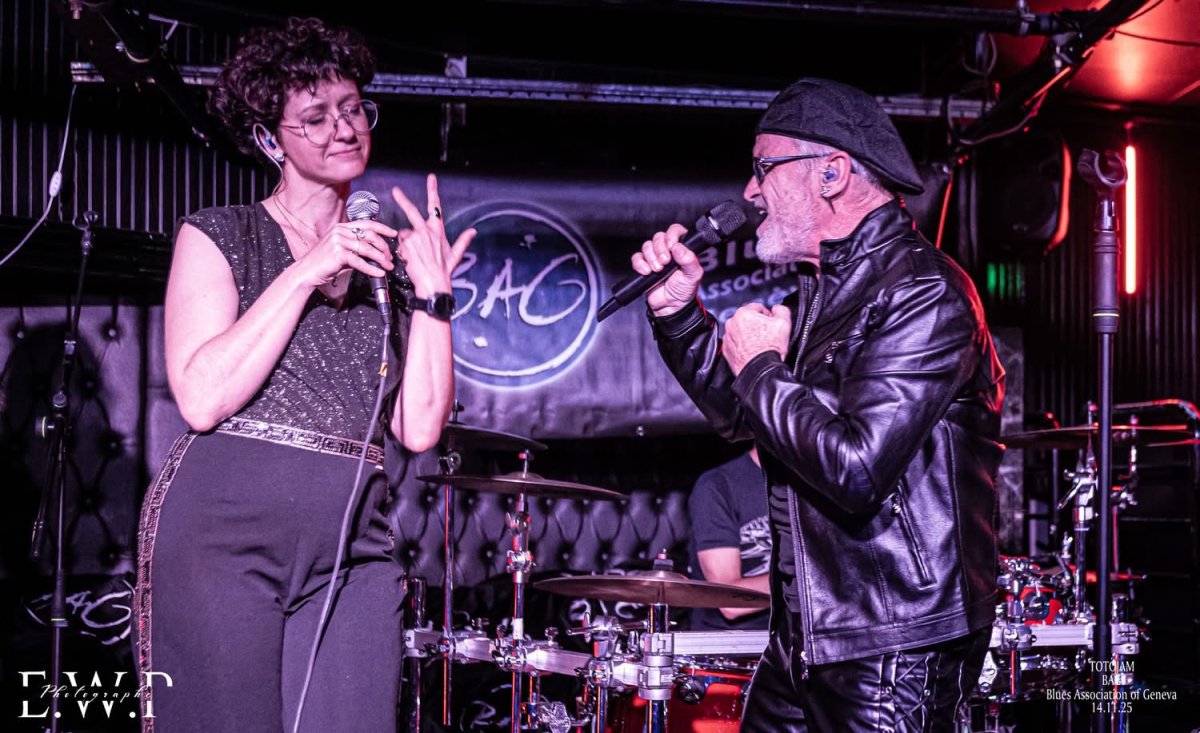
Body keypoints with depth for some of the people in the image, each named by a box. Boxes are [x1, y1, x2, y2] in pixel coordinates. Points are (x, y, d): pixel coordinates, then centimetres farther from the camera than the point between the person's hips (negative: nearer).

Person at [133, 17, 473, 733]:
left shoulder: (386, 257, 16)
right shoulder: (220, 234, 6)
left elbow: (419, 429, 6)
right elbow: (203, 399, -9)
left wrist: (432, 293, -1)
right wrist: (306, 274, -10)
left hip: (353, 551, 3)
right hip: (224, 532, -3)